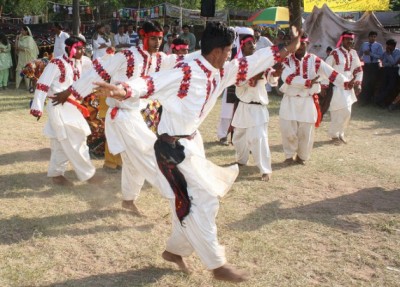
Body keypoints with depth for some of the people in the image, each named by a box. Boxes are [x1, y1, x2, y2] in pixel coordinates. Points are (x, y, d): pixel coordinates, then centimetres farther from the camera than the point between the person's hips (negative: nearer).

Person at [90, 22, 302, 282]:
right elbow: (151, 83, -35)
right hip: (173, 148, -9)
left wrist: (286, 51, 15)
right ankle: (217, 265, 9)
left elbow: (250, 64, 13)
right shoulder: (186, 74, -23)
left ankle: (175, 250, 36)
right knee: (203, 203, -4)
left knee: (190, 202, 17)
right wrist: (124, 91, -55)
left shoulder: (220, 73, 3)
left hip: (190, 144, 9)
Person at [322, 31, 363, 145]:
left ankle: (340, 133, 29)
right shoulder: (335, 53, -13)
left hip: (349, 87, 7)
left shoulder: (353, 53, 7)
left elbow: (358, 69, 14)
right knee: (344, 111, -10)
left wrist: (358, 83, 3)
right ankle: (334, 134, 8)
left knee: (346, 111, 12)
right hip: (337, 87, -7)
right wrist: (324, 86, -14)